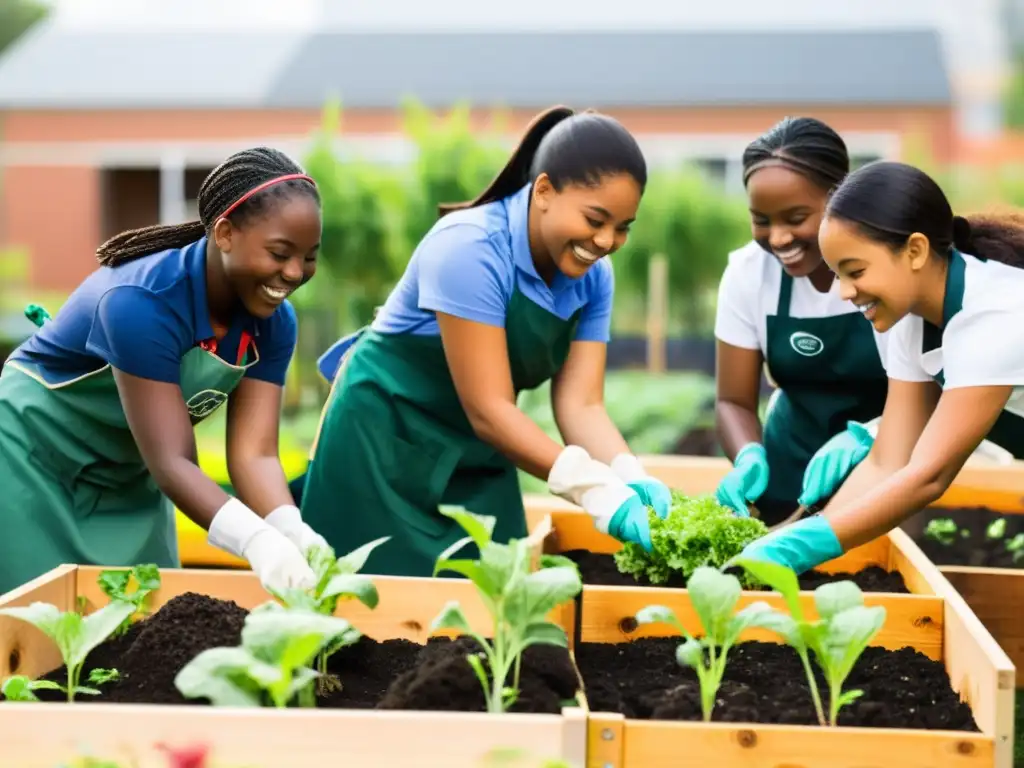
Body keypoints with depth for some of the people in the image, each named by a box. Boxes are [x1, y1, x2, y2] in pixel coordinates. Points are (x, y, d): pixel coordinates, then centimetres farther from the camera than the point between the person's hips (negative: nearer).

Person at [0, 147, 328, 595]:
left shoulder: (273, 322, -15)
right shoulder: (144, 302, -35)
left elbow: (254, 452, -20)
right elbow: (171, 461, -37)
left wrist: (294, 533, -39)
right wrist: (257, 541, -51)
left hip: (128, 476, 6)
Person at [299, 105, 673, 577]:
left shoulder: (592, 276, -6)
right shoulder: (470, 248, -26)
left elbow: (580, 404, -9)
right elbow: (487, 410, -29)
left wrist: (632, 480, -29)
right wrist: (602, 495, -36)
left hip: (479, 459, 6)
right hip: (384, 441, -6)